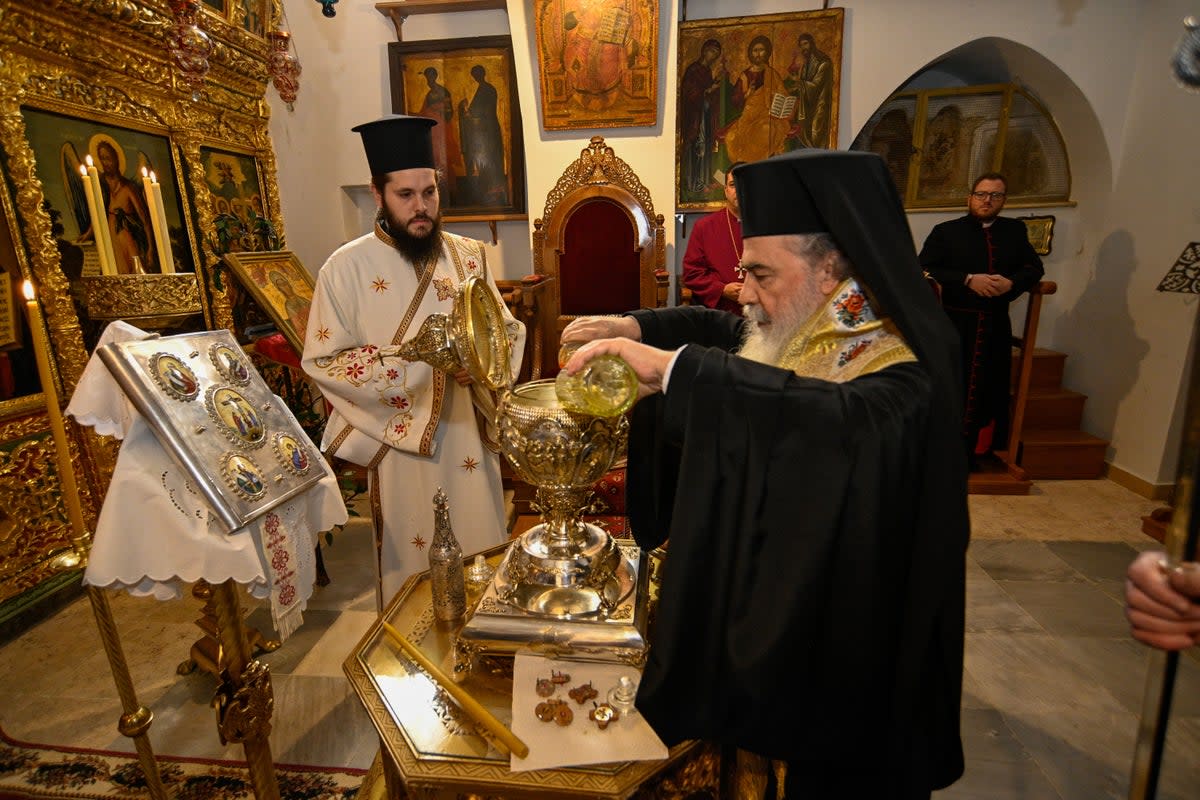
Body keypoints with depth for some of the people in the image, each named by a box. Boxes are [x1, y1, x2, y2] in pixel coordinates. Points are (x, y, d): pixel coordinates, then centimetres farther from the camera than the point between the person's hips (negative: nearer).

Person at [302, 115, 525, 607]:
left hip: (469, 434, 3)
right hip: (400, 441, -3)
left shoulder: (469, 256, 4)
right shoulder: (346, 267, -6)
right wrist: (409, 357, -19)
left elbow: (508, 331, 6)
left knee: (482, 562, 15)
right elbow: (322, 360, -8)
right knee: (415, 568, 12)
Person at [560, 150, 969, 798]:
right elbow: (722, 329, 9)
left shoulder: (903, 378, -27)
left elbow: (845, 419, -48)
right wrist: (636, 327, -9)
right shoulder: (795, 336, -5)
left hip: (835, 650, -6)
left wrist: (672, 366, -46)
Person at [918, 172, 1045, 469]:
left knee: (989, 389, 5)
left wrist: (1011, 282, -9)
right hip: (954, 325, -4)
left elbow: (1034, 267, 13)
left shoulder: (1015, 230, 15)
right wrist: (968, 280, -17)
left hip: (995, 326, 4)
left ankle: (975, 452, 16)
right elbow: (924, 269, -8)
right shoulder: (946, 231, 3)